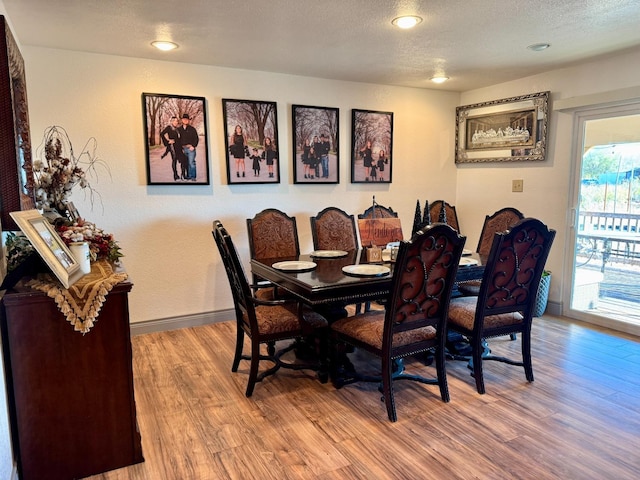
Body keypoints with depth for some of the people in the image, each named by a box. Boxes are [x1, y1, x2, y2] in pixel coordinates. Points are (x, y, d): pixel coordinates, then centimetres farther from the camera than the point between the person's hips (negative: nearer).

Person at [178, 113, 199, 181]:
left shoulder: (192, 129, 1)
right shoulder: (179, 129, 11)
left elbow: (196, 138, 1)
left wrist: (193, 146, -10)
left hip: (191, 148, -4)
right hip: (183, 149, 4)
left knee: (191, 162, -9)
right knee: (187, 163, 7)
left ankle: (193, 176, -5)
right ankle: (188, 176, 13)